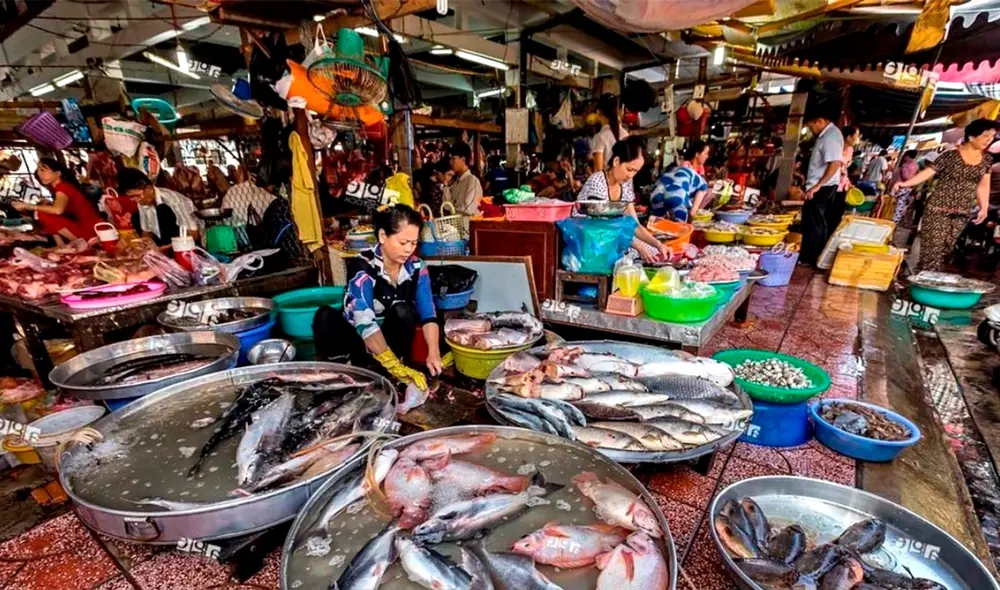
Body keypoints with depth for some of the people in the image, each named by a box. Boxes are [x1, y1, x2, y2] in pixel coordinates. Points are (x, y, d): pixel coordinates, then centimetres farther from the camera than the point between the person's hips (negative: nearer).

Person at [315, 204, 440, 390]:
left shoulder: (416, 267, -11)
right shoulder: (363, 268, -24)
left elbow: (428, 314, -16)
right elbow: (364, 322, -35)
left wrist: (433, 353, -34)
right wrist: (396, 367, -42)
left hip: (392, 339, 3)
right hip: (359, 339, -2)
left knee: (402, 311, -30)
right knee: (325, 316, -31)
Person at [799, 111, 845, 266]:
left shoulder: (831, 136, -16)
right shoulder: (827, 134, 15)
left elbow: (835, 164, -25)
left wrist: (816, 186, -28)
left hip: (822, 188, -10)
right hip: (822, 187, 10)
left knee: (813, 224, -5)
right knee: (818, 223, 14)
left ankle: (806, 259, 1)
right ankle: (817, 257, 22)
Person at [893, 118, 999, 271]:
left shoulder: (987, 160, 9)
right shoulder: (951, 156, -7)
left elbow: (983, 185, 14)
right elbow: (928, 172, -10)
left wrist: (984, 207, 8)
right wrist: (905, 183, -27)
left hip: (961, 214, 5)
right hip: (938, 209, -5)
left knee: (944, 251, 8)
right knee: (932, 249, -8)